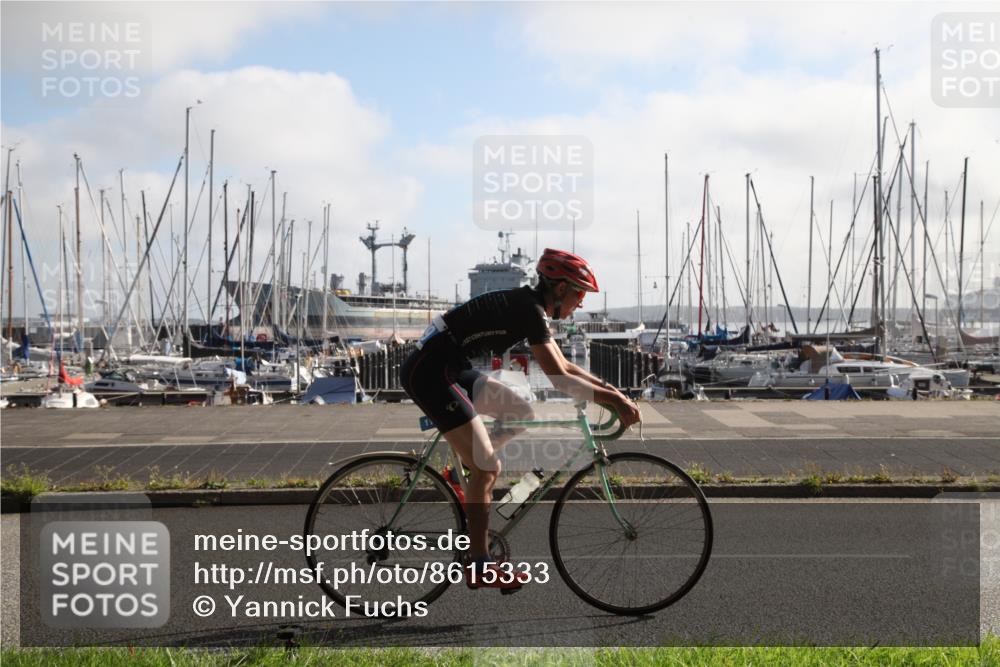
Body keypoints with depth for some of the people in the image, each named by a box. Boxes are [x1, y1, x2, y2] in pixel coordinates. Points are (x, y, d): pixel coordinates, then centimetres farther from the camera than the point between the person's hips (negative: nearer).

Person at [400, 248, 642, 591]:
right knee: (488, 469, -10)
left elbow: (563, 366, 20)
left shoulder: (531, 307, 14)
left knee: (521, 413, 15)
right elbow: (560, 379, -17)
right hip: (431, 372, -10)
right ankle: (480, 568, -4)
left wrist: (609, 388, 13)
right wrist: (614, 399, -13)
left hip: (451, 368, 10)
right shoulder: (529, 309, -14)